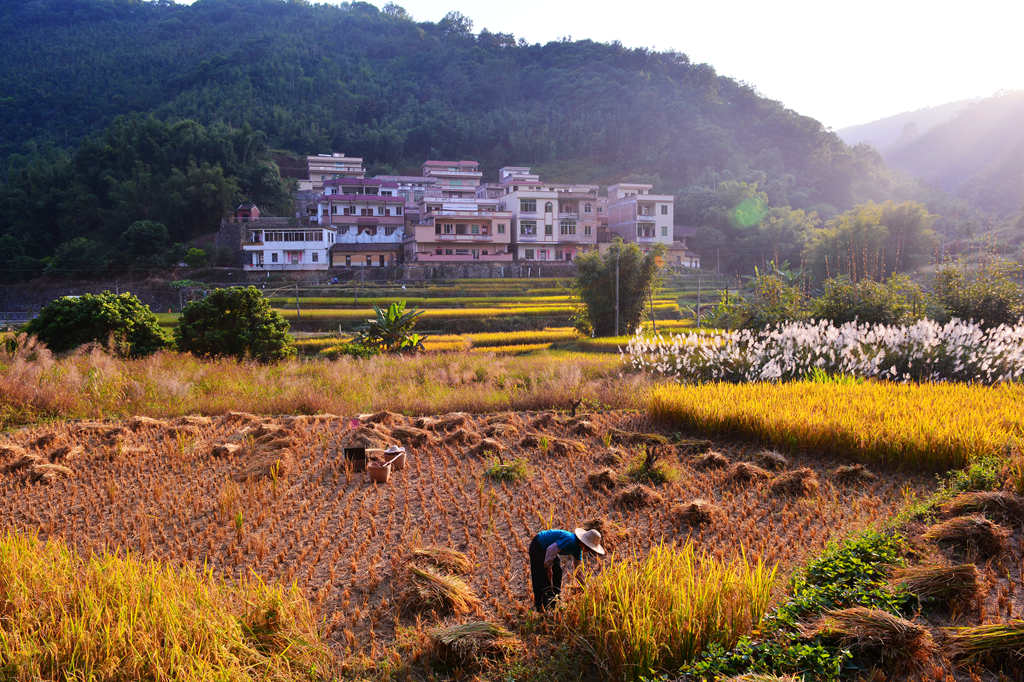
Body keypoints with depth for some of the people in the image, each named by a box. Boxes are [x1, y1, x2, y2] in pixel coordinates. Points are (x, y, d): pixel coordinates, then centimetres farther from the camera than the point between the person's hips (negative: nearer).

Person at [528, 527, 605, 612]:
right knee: (541, 576, -8)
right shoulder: (570, 540, -32)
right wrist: (548, 567, -28)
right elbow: (551, 550, -36)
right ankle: (539, 607, 1)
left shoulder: (578, 550, -2)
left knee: (557, 572, 8)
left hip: (547, 547, 10)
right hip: (538, 546, -10)